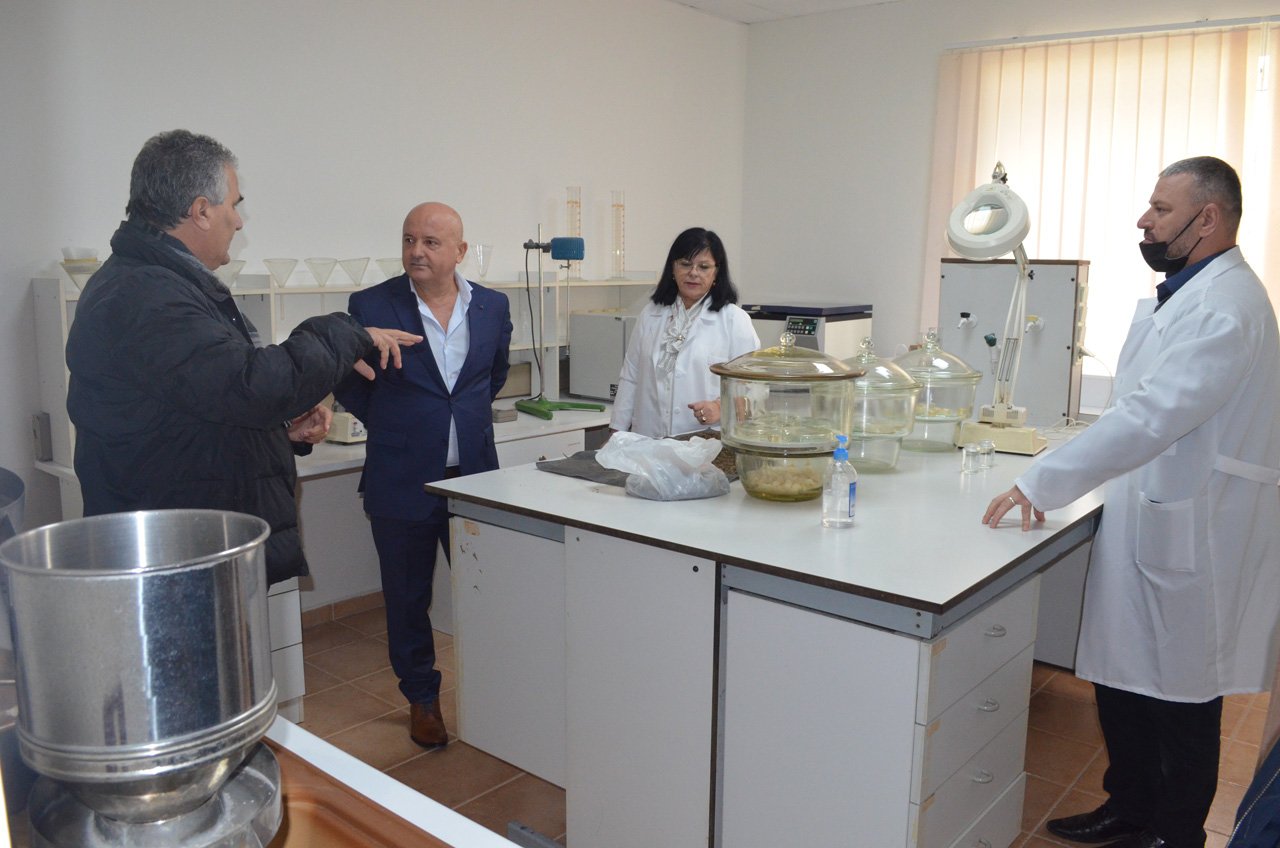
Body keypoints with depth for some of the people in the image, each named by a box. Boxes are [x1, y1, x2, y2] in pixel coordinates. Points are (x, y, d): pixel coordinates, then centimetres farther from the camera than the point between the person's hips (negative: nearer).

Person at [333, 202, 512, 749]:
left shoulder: (492, 307, 2)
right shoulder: (371, 307, -8)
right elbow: (348, 383, 3)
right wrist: (392, 426, 7)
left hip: (476, 476, 2)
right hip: (403, 480, -2)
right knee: (408, 599, 10)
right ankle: (421, 698, 29)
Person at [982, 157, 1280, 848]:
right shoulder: (1180, 294, 14)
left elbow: (1152, 417, -27)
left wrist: (1043, 483, -25)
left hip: (1191, 533, -9)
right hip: (1145, 519, 9)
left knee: (1180, 692, 7)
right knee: (1123, 677, 16)